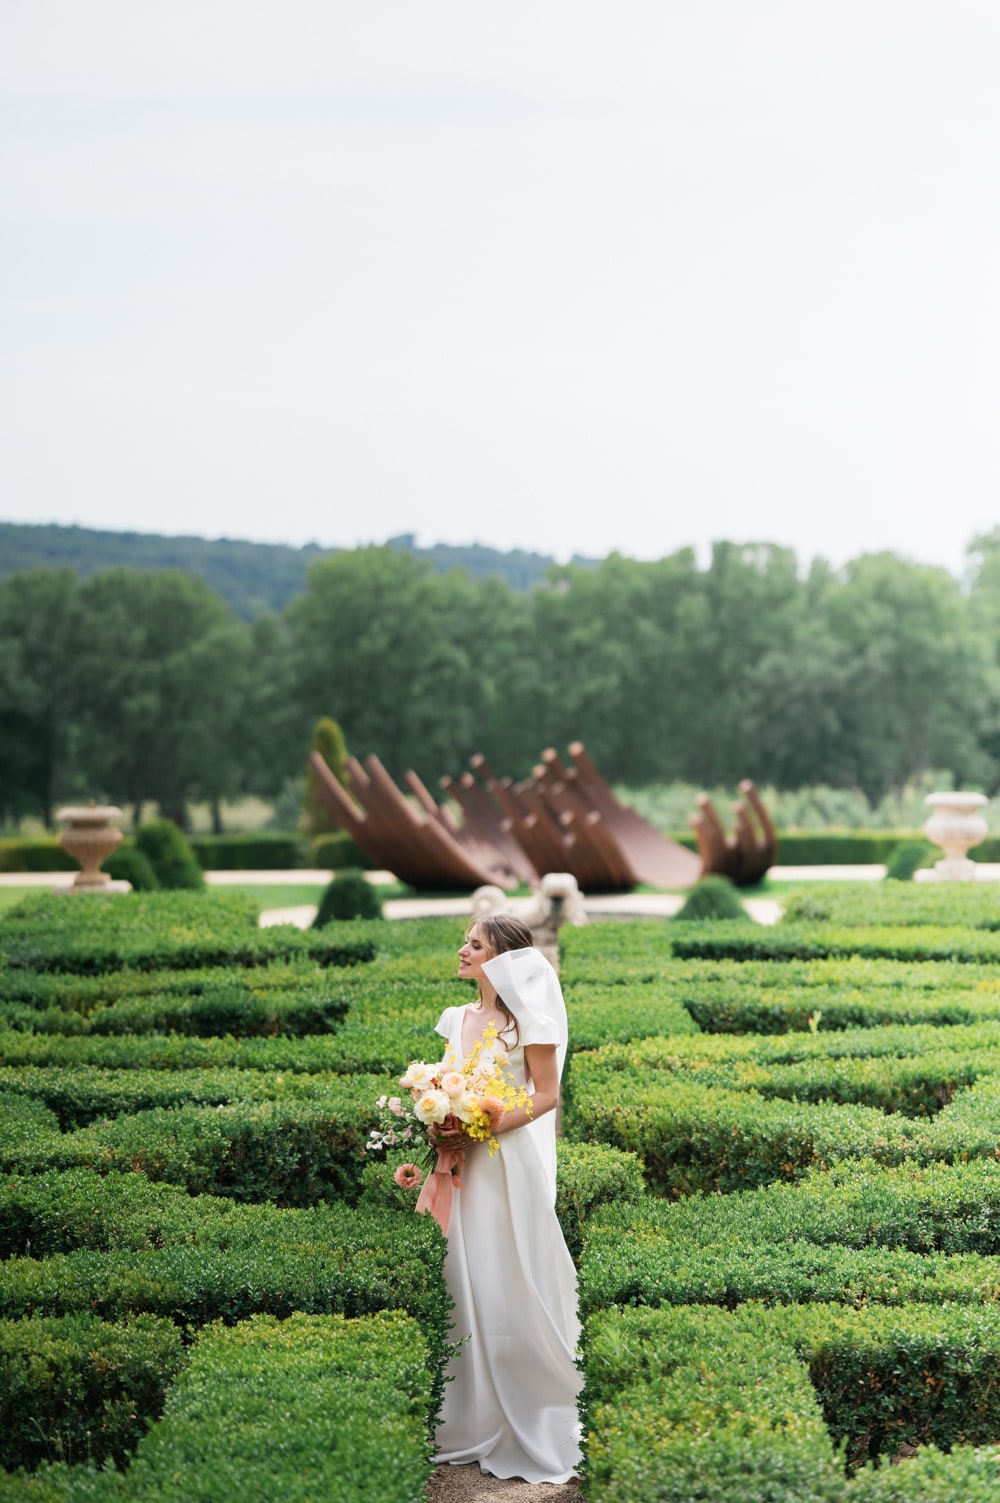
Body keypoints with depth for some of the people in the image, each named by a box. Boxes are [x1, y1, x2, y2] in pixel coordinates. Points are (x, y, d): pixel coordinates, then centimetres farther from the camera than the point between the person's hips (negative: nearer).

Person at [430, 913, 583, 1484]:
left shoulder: (528, 1019, -6)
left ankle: (535, 1427, 11)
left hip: (511, 1162, -6)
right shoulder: (456, 1019, 11)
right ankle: (480, 1423, 17)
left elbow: (547, 1096, -9)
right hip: (464, 1166, 6)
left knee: (515, 1287, -1)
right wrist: (443, 1125, -3)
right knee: (470, 1285, 8)